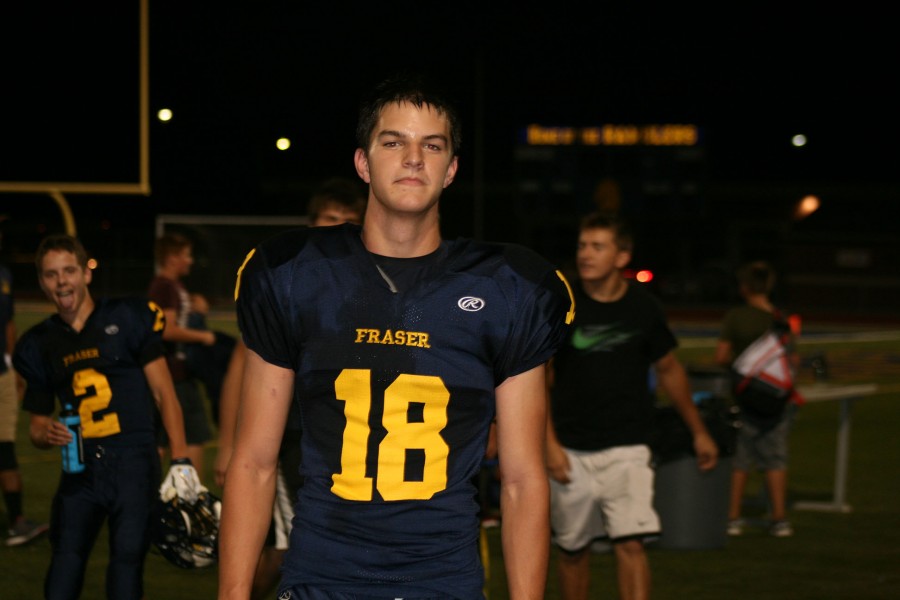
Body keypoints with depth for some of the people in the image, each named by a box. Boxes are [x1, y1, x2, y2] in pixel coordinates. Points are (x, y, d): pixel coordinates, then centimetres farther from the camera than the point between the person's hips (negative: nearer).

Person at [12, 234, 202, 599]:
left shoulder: (129, 319, 3)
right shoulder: (40, 344, 13)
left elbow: (163, 393, 1)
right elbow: (37, 424, 20)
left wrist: (180, 462, -7)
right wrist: (47, 435, -6)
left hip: (133, 461, -3)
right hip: (80, 468, 3)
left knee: (128, 554, -10)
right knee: (65, 559, -6)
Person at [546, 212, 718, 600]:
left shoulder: (643, 309, 0)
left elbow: (669, 370, 15)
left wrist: (698, 432, 21)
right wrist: (549, 443, -9)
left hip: (627, 448, 0)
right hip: (571, 451, 0)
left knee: (630, 543, -14)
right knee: (572, 549, 8)